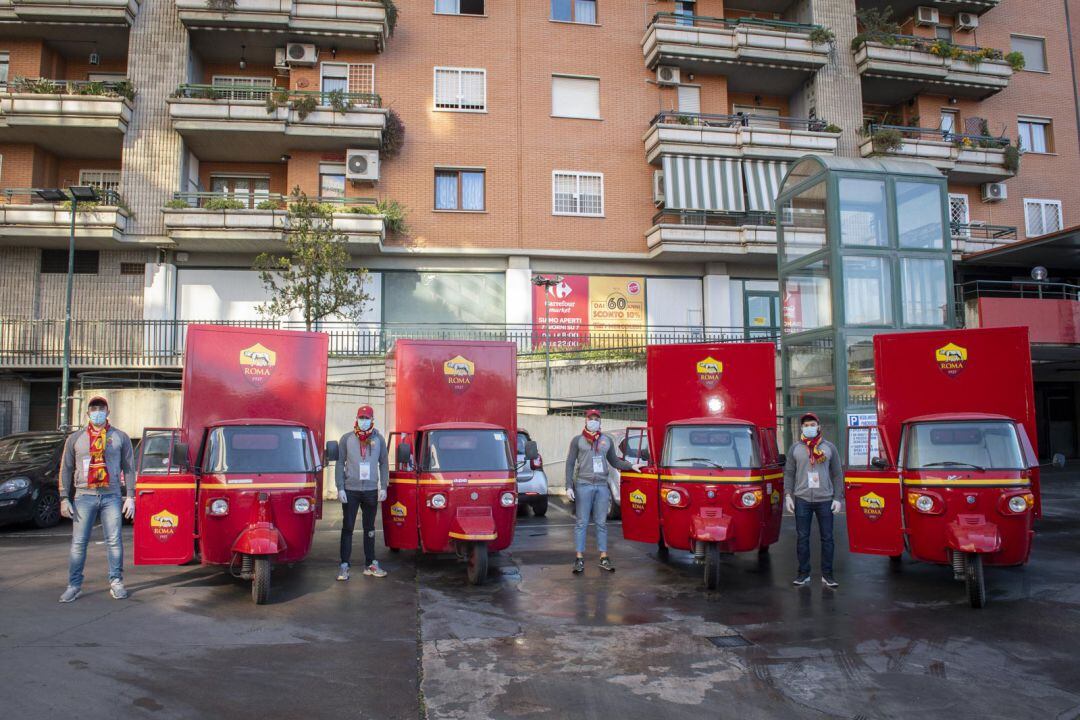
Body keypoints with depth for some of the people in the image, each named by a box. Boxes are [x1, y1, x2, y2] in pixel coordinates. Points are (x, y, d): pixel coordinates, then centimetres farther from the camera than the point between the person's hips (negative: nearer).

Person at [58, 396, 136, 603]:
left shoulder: (120, 437, 8)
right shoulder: (75, 438, 11)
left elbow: (129, 468, 7)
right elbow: (66, 469, 11)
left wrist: (130, 497, 0)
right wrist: (64, 498, 3)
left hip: (111, 496, -1)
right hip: (84, 496, 1)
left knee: (114, 541, -1)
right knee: (78, 543, 0)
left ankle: (116, 583, 8)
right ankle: (74, 585, 8)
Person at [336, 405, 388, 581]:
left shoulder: (378, 439, 4)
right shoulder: (347, 439, -1)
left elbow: (384, 464, 8)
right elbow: (340, 464, 0)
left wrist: (383, 487, 1)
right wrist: (340, 488, -7)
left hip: (371, 490, 2)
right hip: (350, 490, -2)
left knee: (370, 529, 10)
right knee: (347, 528, 0)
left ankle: (370, 564, 18)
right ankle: (344, 566, 4)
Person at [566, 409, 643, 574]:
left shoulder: (607, 440, 13)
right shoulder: (577, 440, 5)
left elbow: (614, 461, 19)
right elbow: (570, 463, 3)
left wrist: (631, 466, 5)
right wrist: (569, 487, -4)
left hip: (602, 486, 3)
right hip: (583, 485, -2)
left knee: (601, 523, 7)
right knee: (582, 522, 0)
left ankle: (604, 557, 13)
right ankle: (579, 558, 5)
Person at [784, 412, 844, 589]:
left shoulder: (830, 447, 6)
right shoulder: (795, 449, 6)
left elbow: (837, 474, 6)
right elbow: (789, 473, 6)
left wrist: (838, 498, -1)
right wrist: (788, 496, -2)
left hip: (825, 500, 0)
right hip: (802, 500, 0)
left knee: (827, 538, 3)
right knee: (802, 537, 4)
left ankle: (827, 575, 12)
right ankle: (804, 573, 13)